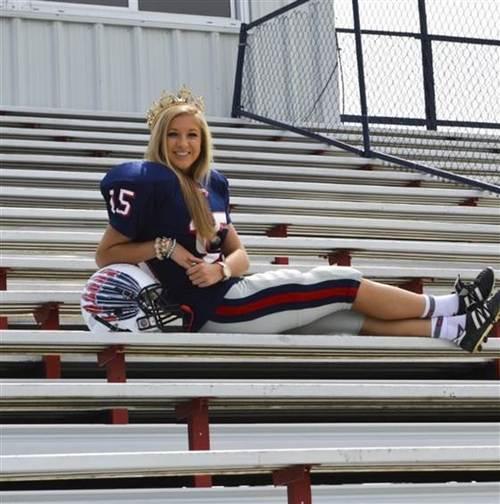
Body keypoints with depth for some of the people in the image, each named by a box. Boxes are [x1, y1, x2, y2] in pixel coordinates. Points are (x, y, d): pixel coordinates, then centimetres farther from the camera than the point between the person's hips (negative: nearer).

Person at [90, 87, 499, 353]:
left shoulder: (212, 183, 12)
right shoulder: (151, 182, -11)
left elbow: (239, 254, 11)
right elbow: (105, 256, -8)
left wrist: (221, 268, -11)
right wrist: (164, 247, -18)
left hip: (228, 300, 7)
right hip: (214, 309, -7)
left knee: (351, 315, 4)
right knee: (342, 283, -2)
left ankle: (456, 329, 7)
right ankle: (449, 306, 10)